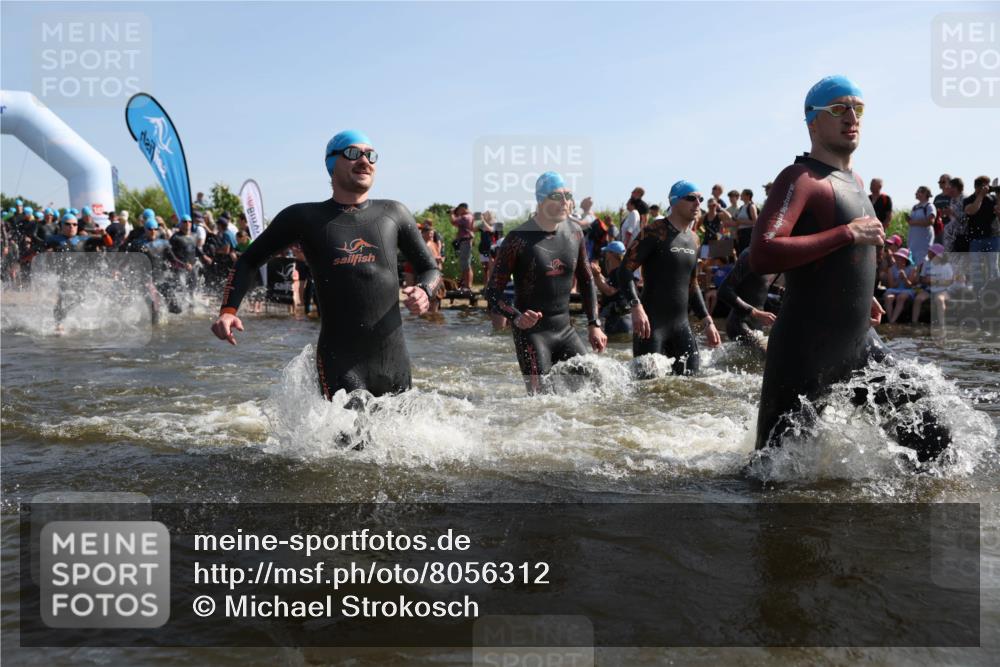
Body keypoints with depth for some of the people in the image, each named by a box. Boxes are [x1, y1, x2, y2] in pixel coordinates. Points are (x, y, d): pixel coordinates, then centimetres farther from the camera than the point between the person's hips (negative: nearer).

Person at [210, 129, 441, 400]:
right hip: (339, 364, -3)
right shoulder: (304, 218, 5)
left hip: (394, 360, 3)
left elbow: (430, 268, 18)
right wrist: (228, 311, -3)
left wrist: (424, 291, -6)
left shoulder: (393, 213, 10)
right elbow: (248, 262, 13)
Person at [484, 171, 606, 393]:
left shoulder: (574, 233, 3)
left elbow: (586, 280, 15)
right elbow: (493, 292, -12)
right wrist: (517, 317, -29)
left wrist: (594, 324, 9)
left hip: (565, 329, 6)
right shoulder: (518, 239, -13)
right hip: (531, 332, -5)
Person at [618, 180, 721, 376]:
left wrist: (707, 322, 17)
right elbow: (625, 270, -16)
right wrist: (636, 306, -29)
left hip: (681, 324, 8)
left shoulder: (693, 239, 15)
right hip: (651, 323, -7)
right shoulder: (655, 233, -8)